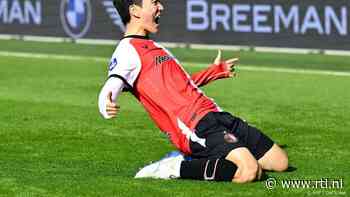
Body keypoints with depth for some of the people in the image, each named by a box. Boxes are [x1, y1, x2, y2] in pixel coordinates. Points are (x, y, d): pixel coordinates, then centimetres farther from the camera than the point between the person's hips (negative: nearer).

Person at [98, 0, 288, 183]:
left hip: (217, 116, 10)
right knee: (248, 171, -31)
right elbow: (110, 89, -23)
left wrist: (216, 71, 48)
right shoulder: (128, 51, -8)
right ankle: (176, 168, -14)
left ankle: (196, 158, 12)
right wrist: (108, 108, -48)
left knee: (280, 161, 10)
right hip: (198, 127, -10)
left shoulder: (150, 46, 22)